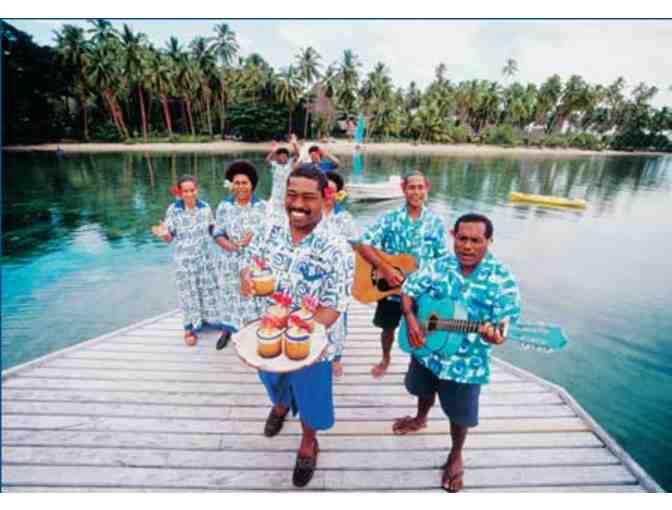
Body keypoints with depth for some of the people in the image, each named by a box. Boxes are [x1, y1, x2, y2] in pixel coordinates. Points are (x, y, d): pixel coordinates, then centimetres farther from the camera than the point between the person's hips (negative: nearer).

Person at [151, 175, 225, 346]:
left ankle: (208, 319, 36)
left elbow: (212, 230, 5)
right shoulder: (173, 210, -13)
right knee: (189, 292, 9)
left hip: (206, 257, 3)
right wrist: (164, 234, -31)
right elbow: (170, 238, -10)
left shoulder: (205, 207, -5)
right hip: (185, 260, -3)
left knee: (208, 289, 14)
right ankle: (190, 328, 25)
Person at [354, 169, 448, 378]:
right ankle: (385, 360, 46)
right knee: (388, 328, 18)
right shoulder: (390, 219, -9)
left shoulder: (435, 223, -4)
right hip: (389, 287, 0)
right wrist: (385, 268, -24)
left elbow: (442, 260, -1)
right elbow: (362, 245, -16)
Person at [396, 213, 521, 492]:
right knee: (425, 391, 29)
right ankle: (420, 419, 62)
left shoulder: (502, 278, -17)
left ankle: (455, 456, 45)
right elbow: (409, 290, -2)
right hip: (427, 349, 4)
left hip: (466, 362, -3)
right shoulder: (439, 266, -8)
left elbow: (505, 322, -18)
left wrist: (495, 335, -41)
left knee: (459, 415, 16)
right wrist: (410, 318, -18)